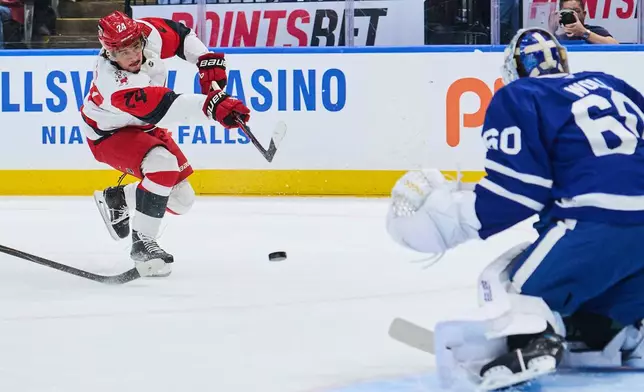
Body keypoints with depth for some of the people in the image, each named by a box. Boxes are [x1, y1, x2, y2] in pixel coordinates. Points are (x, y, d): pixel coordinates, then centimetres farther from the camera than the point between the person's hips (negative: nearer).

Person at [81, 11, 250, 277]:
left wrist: (207, 60, -10)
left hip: (144, 128, 8)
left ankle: (116, 199, 31)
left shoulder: (148, 34, -22)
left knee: (180, 199, 7)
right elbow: (164, 107, -50)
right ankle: (142, 242, -22)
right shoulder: (114, 84, -41)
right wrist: (212, 106, -60)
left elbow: (178, 34, 1)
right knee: (162, 164, -35)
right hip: (110, 134, -8)